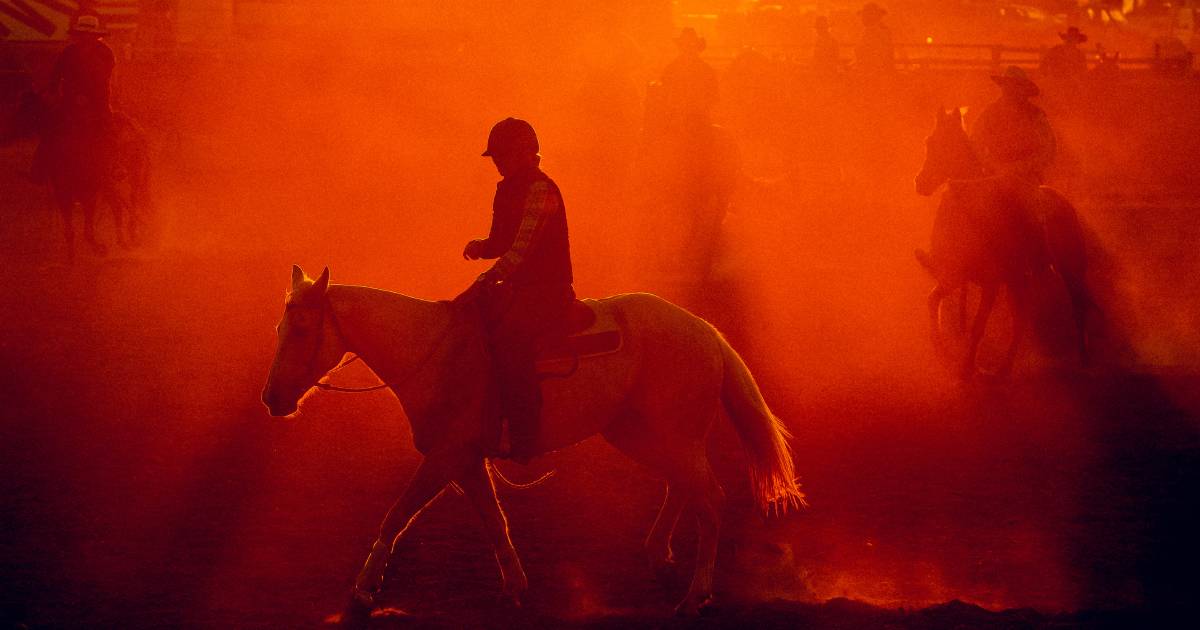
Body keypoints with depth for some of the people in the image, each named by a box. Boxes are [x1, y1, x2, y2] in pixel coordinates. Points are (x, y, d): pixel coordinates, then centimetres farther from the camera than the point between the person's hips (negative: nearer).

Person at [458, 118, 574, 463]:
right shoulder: (507, 190, 14)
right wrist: (479, 247, -2)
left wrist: (482, 284, -24)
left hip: (547, 293, -10)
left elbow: (520, 250, -22)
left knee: (508, 336, -31)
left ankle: (523, 441, -27)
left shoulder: (541, 189, -15)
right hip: (517, 289, 10)